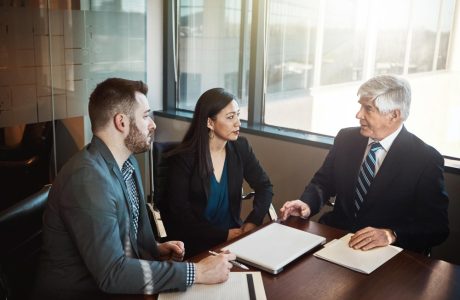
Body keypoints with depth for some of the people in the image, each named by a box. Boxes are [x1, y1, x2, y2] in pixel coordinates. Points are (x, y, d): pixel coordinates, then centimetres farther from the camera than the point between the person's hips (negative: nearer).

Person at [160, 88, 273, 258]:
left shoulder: (240, 148, 1)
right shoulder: (183, 158, -12)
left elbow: (264, 186, 7)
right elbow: (179, 212, -13)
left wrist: (252, 222, -10)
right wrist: (223, 235, -18)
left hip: (233, 232, 5)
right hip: (195, 241, -5)